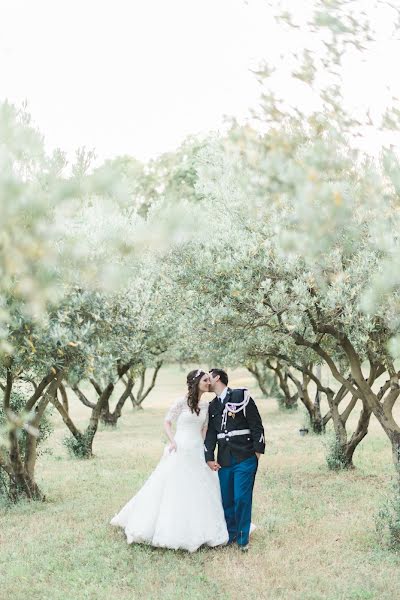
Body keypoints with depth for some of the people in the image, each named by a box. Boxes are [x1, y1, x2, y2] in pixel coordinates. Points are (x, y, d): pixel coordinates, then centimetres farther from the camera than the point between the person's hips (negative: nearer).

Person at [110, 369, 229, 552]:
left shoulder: (206, 405, 7)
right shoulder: (182, 402, -9)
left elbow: (204, 429, 13)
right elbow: (167, 422, -2)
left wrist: (204, 447, 5)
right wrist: (172, 442, -11)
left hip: (198, 452, 6)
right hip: (180, 451, -6)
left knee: (201, 490, 9)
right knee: (175, 490, 1)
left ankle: (197, 530, 23)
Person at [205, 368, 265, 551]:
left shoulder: (241, 396, -3)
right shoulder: (213, 406, 15)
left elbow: (256, 425, -4)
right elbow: (211, 433, 13)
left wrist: (258, 450, -8)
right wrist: (209, 458, 3)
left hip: (245, 458, -5)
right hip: (224, 460, 5)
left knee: (241, 498, -7)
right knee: (226, 499, 6)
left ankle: (243, 539, 7)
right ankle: (230, 535, 22)